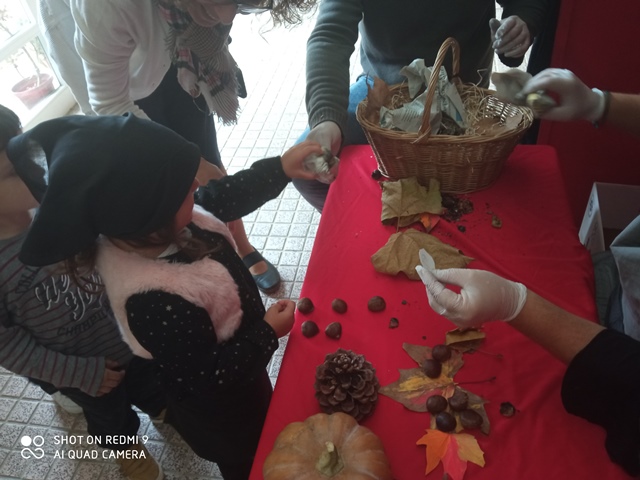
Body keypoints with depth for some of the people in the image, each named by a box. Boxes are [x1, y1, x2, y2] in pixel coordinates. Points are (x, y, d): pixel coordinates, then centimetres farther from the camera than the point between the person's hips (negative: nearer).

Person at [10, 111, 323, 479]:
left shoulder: (133, 227, -22)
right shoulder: (158, 304, -45)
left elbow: (220, 199, -5)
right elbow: (207, 381, -30)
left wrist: (280, 169, -9)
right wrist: (267, 333, -22)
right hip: (223, 410, -7)